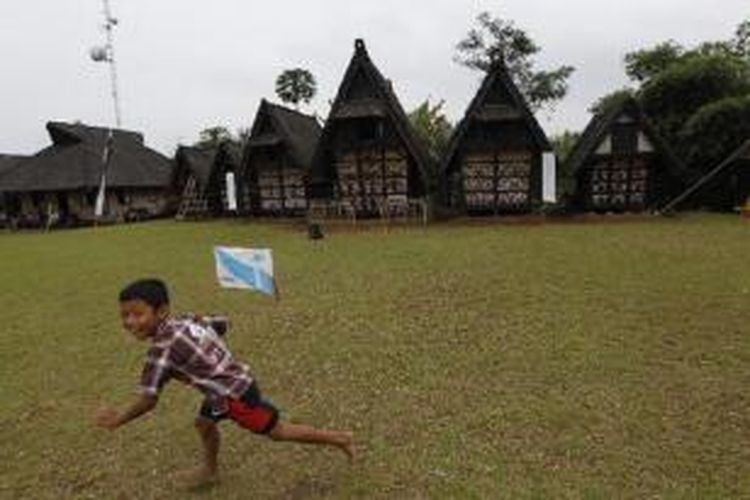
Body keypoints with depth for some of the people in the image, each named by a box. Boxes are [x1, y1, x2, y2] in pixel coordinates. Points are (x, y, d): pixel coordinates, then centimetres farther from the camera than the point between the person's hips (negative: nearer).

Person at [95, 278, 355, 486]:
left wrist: (117, 420, -2)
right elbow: (220, 324, 12)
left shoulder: (162, 349, -24)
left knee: (277, 430, 7)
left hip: (235, 394, -9)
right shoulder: (187, 321, -3)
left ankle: (340, 438, 19)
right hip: (236, 381, 9)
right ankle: (210, 470, 53)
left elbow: (148, 400, -20)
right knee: (204, 422, 27)